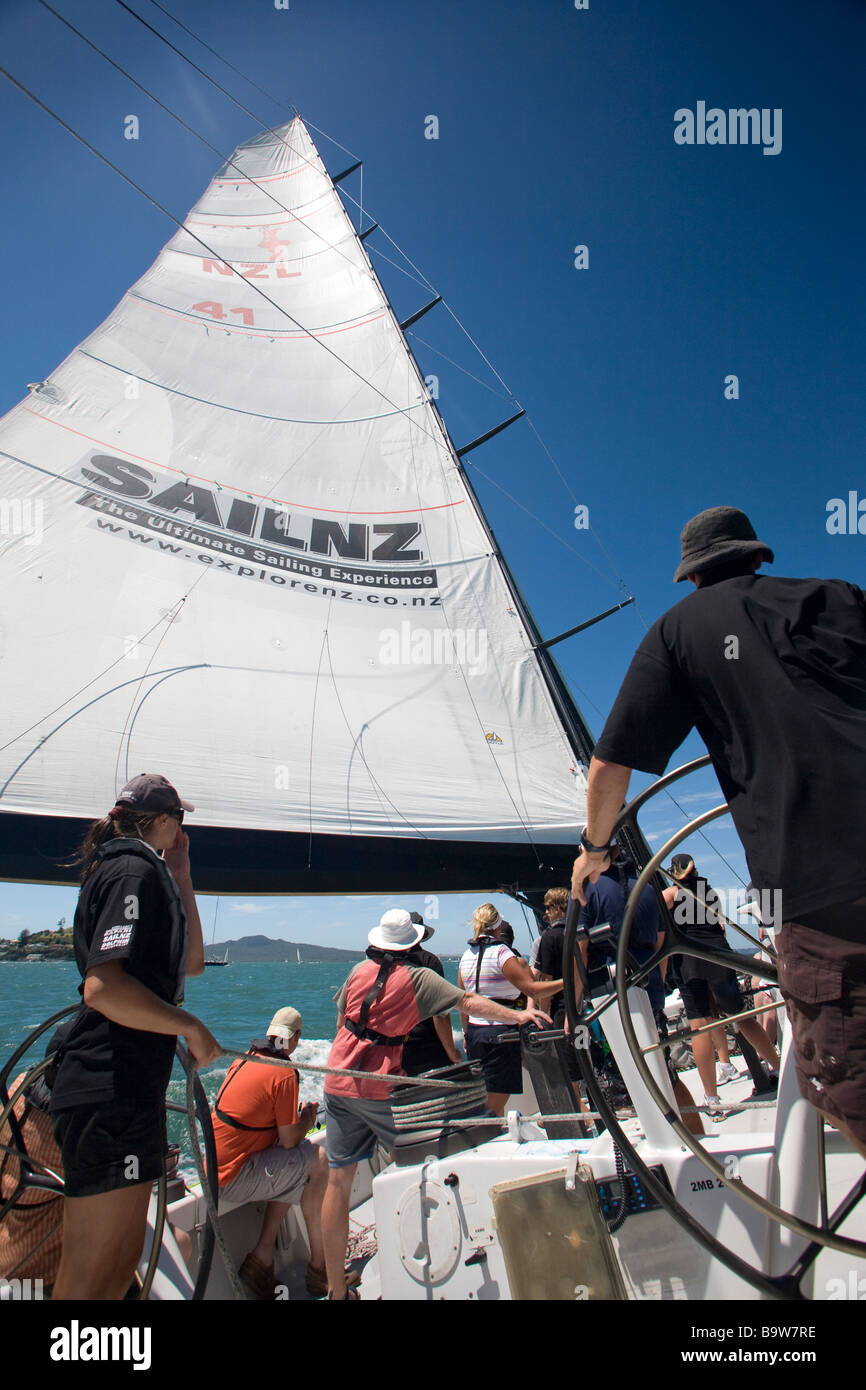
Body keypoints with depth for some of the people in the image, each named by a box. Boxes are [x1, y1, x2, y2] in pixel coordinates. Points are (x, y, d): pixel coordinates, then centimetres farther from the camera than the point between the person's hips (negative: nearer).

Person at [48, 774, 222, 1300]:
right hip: (109, 1092, -11)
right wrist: (191, 1027, -15)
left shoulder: (148, 873, 20)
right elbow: (104, 986, -25)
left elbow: (191, 962, 24)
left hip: (134, 1088, 11)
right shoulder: (135, 871, -12)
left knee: (122, 1265, 17)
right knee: (91, 1274, -4)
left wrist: (181, 877, 19)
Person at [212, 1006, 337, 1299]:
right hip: (234, 1180, -8)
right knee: (318, 1160, -4)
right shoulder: (284, 1074, -16)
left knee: (295, 1166, 18)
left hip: (213, 1168, 9)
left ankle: (262, 1256, 13)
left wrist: (295, 1118, 19)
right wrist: (307, 1121, 7)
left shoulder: (243, 1060, 9)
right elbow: (289, 1140, -13)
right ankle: (318, 1267, 5)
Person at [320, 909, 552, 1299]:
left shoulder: (359, 971, 7)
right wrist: (515, 1015, -5)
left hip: (338, 1082, 5)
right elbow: (468, 1001, -9)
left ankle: (336, 1289, 15)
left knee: (338, 1180, 8)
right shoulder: (417, 978, -5)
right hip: (379, 1086, -4)